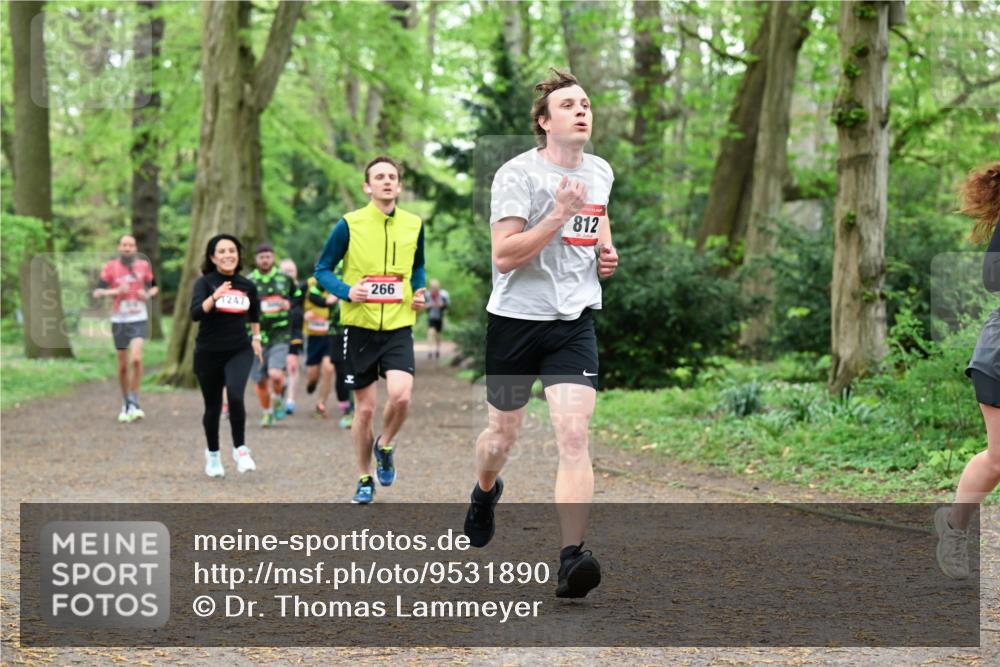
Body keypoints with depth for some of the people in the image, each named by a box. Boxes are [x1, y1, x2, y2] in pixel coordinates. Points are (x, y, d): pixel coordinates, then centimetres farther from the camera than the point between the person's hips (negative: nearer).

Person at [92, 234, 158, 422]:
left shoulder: (144, 266, 3)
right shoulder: (111, 267, 0)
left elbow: (154, 287, 17)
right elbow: (97, 292, 0)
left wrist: (148, 294, -5)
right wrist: (115, 291, -15)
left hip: (139, 320, -1)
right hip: (119, 321, 1)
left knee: (136, 359, -20)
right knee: (123, 366, 6)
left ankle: (134, 403, -10)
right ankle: (126, 404, 22)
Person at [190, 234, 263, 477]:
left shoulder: (247, 286, 3)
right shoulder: (205, 283, -7)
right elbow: (195, 313, -23)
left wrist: (256, 338, 20)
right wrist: (215, 297, -35)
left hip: (239, 350, 1)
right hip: (208, 354, -1)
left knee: (235, 395, -24)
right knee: (213, 407, 9)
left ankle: (240, 449, -9)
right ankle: (212, 454, 31)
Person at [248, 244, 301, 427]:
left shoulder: (285, 279, 5)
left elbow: (299, 296, 19)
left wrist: (290, 304, -1)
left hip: (280, 335, -2)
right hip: (257, 335, 2)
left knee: (275, 374, -21)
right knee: (260, 380, 8)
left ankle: (278, 397, 11)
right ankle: (267, 411, 30)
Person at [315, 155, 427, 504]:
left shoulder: (413, 225, 5)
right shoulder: (349, 224, -5)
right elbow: (322, 270, 1)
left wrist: (419, 291, 3)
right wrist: (347, 292, -16)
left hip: (398, 326, 1)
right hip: (359, 327, -1)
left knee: (401, 395, -19)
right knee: (364, 408, 4)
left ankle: (385, 446, 12)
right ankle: (364, 479, 22)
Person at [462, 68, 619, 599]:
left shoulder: (601, 172, 8)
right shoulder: (517, 174, -12)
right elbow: (503, 256, -20)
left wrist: (606, 252, 11)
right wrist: (557, 217, -28)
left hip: (574, 322, 3)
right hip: (515, 319, -3)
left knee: (573, 435, -15)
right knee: (503, 432, 15)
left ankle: (571, 557, -20)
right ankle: (485, 492, 50)